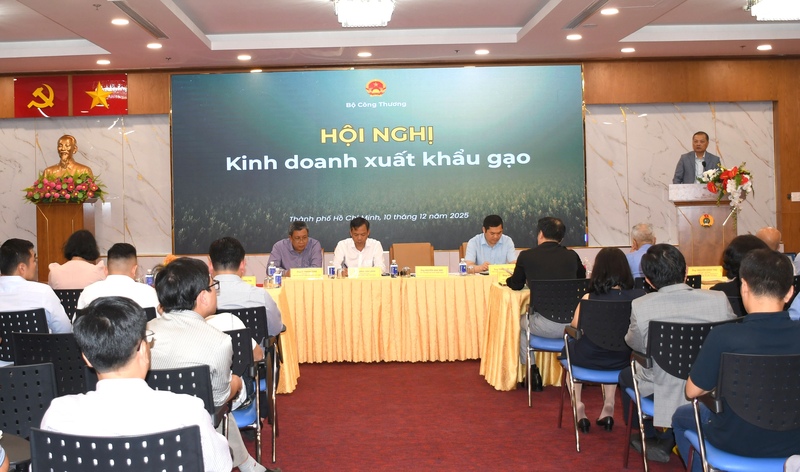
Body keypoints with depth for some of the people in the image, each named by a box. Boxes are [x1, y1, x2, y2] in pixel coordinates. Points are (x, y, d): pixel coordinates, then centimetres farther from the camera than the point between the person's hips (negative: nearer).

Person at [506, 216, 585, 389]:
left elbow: (515, 285, 17)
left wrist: (509, 279, 39)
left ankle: (532, 373, 29)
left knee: (521, 322, 30)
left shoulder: (526, 255, 0)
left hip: (546, 326, -3)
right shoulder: (572, 255, 7)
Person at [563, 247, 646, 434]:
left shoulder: (589, 299, -22)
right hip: (621, 362, 3)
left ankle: (579, 407, 30)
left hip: (587, 360, -2)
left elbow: (575, 327, -8)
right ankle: (608, 408, 38)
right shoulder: (637, 297, -16)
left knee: (569, 348, 32)